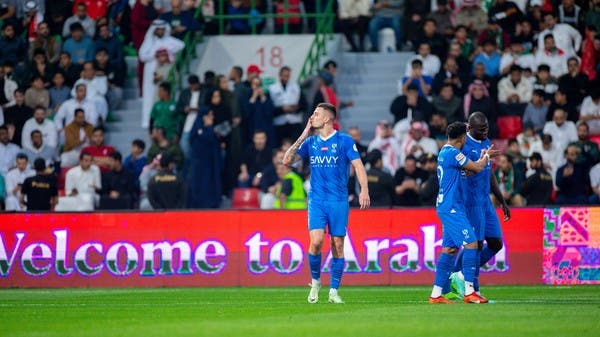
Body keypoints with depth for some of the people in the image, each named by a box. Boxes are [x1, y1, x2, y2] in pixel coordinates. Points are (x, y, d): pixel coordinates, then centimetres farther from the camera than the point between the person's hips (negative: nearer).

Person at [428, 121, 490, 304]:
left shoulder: (444, 152, 16)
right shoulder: (452, 153, -15)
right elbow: (478, 167, -9)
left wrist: (482, 158, 22)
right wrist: (486, 157, 10)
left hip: (448, 208, 10)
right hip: (452, 208, -10)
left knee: (449, 248, 9)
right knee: (471, 243, -11)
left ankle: (436, 294, 8)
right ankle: (469, 291, -14)